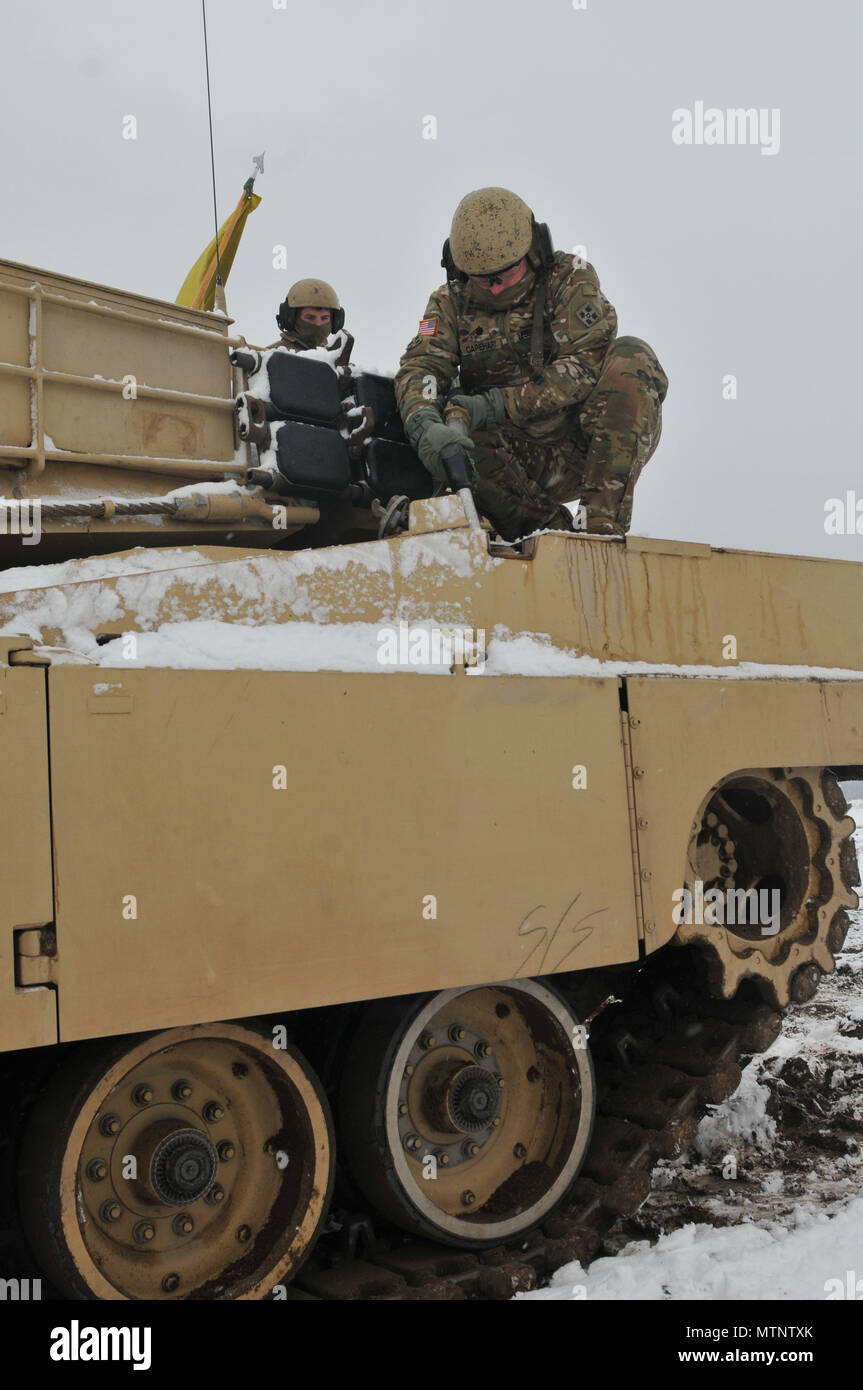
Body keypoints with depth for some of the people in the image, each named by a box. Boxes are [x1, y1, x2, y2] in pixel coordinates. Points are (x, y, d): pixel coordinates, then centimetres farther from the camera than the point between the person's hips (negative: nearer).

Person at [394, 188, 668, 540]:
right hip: (522, 464, 2)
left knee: (631, 357, -27)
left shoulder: (570, 279, -3)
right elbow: (421, 367, -11)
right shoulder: (450, 302, 5)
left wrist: (499, 404, -26)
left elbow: (587, 364, -17)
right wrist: (425, 425, -36)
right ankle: (549, 529, -19)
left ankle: (605, 520, -33)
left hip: (584, 447, -1)